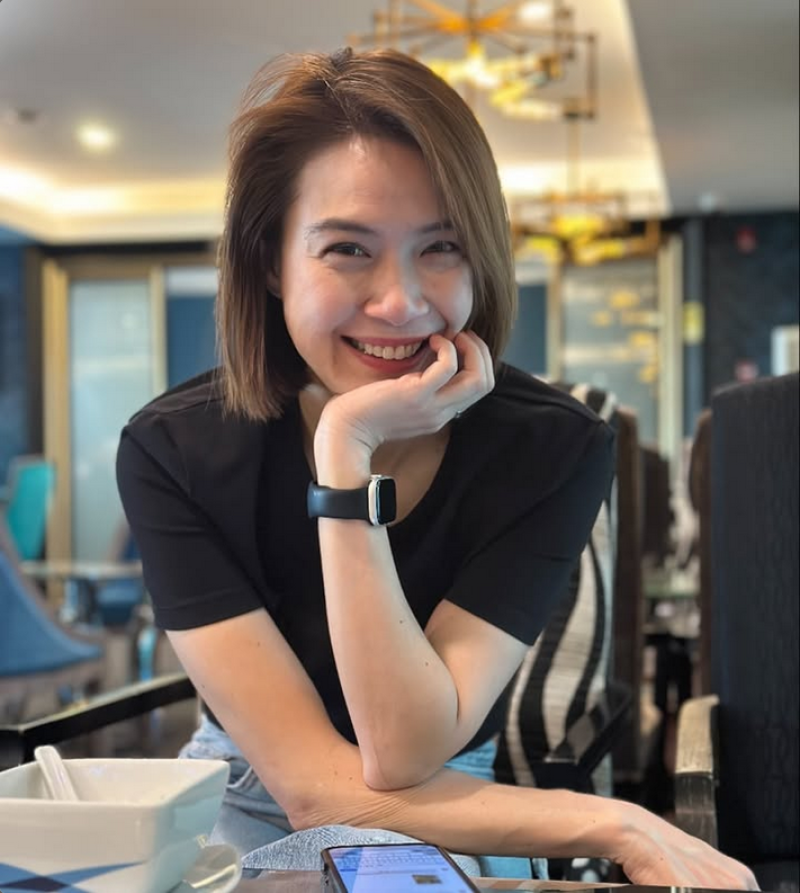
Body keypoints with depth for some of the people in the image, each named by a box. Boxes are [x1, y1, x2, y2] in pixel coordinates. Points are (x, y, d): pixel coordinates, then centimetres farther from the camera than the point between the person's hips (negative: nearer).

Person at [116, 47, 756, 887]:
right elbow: (314, 786, -23)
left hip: (454, 824, 1)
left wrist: (346, 454, -32)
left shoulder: (552, 446, -19)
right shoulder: (172, 449, -18)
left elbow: (403, 761, -25)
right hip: (241, 811, 0)